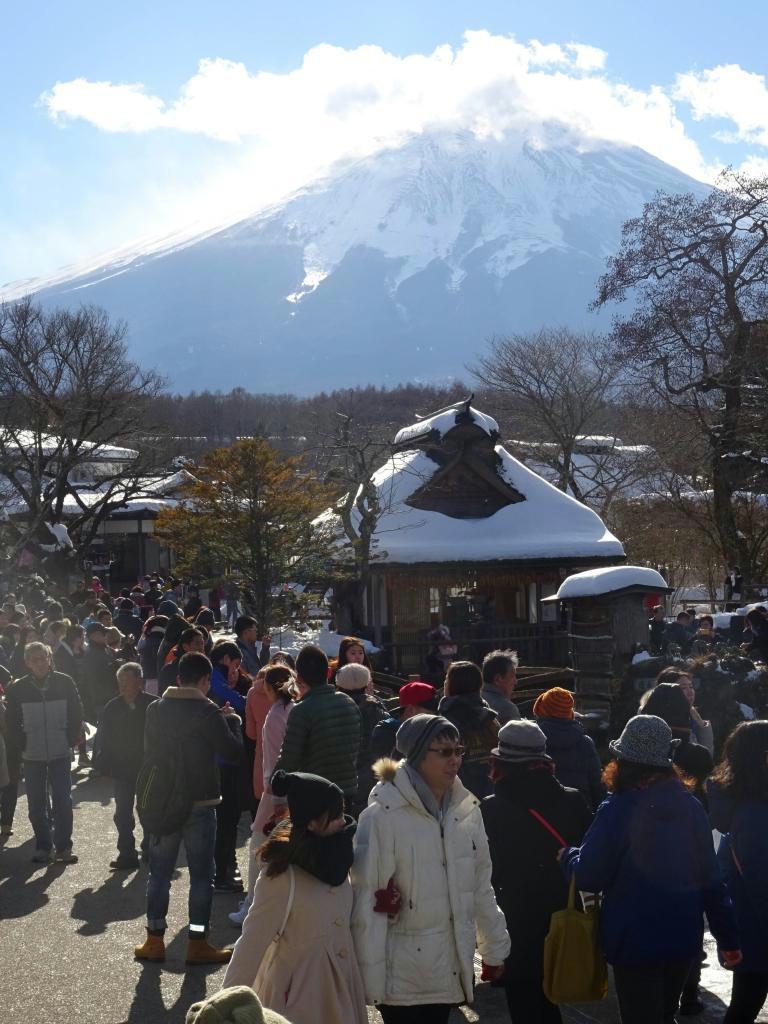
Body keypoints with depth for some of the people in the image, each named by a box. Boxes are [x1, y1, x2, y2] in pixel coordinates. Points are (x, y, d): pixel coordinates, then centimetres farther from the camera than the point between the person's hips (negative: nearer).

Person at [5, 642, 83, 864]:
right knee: (36, 804, 7)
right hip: (32, 756, 1)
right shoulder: (17, 689, -2)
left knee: (63, 802, -1)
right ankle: (42, 846, 19)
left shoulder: (65, 683, -3)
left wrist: (71, 740, -1)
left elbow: (76, 714, 4)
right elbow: (12, 722, 4)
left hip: (61, 753, -1)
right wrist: (19, 746, -3)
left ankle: (63, 846, 9)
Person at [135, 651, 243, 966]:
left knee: (159, 874, 13)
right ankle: (198, 943, 8)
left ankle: (154, 940, 17)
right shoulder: (207, 712, -14)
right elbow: (233, 750, -9)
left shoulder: (155, 709, 1)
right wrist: (231, 720, 7)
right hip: (200, 804, -4)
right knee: (201, 876, 6)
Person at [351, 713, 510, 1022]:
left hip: (451, 968, 6)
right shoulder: (383, 816, -16)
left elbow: (481, 885, 12)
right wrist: (371, 979, -13)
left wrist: (494, 948, 15)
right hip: (403, 975, -5)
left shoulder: (465, 809, 3)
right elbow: (366, 899, -15)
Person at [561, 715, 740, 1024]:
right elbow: (711, 879, 2)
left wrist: (568, 856, 7)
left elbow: (588, 879, -14)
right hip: (684, 940, 5)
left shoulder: (618, 810, -18)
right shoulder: (690, 807, -3)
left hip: (635, 942, -5)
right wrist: (727, 937, 10)